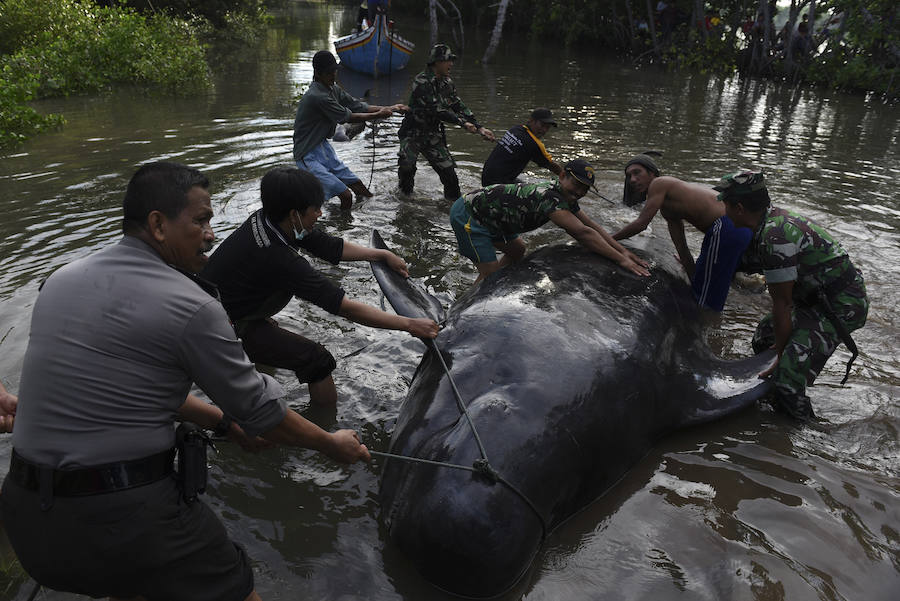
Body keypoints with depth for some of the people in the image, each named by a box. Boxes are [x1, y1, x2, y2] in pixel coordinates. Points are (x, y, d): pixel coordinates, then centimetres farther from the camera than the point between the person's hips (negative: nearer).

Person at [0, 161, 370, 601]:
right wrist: (332, 445, 9)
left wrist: (221, 419, 21)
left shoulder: (60, 280, 5)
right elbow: (259, 409, -7)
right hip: (129, 517, -7)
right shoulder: (191, 307, -16)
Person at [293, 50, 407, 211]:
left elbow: (360, 107, 7)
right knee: (345, 195, -18)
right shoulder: (318, 96, -25)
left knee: (360, 189, 6)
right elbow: (349, 117, -16)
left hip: (323, 146, 10)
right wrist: (378, 115, -7)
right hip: (309, 155, -9)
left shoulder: (334, 89, 6)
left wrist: (389, 108, -3)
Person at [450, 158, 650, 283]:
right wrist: (621, 260, -31)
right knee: (491, 273, -13)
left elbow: (593, 226, 4)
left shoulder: (564, 197, 0)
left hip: (487, 214, 10)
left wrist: (623, 251, -3)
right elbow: (582, 233, -35)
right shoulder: (549, 197, -30)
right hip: (467, 214, -10)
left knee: (517, 251, 21)